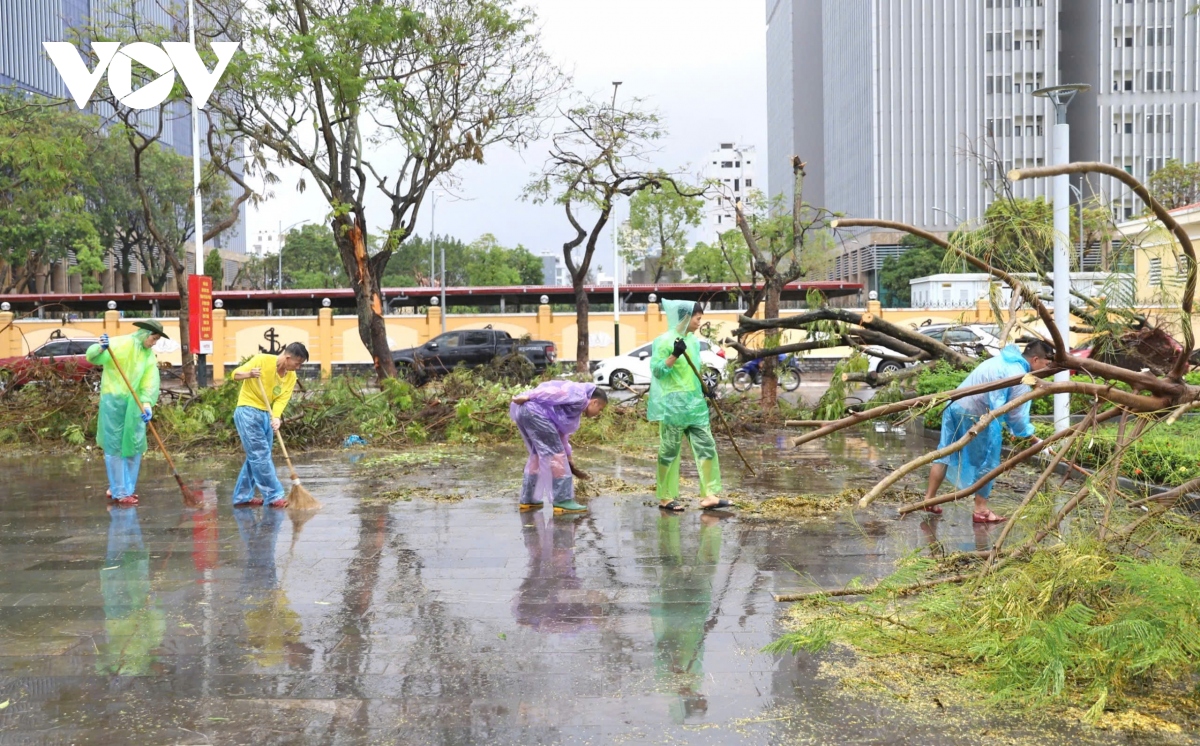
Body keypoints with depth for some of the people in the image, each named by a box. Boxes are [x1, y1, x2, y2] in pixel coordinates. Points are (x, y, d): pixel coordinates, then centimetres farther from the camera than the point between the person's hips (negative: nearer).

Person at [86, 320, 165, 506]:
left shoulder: (149, 356, 11)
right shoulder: (119, 344, -8)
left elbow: (150, 383, -1)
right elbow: (92, 357, -19)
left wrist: (147, 403, -18)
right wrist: (100, 348, -42)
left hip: (134, 405, 7)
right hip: (113, 401, -7)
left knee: (135, 447, 10)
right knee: (114, 447, -2)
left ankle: (128, 488, 23)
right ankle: (119, 492, 3)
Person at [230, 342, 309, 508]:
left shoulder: (291, 377, 2)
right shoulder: (262, 360, -15)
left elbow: (281, 400, -7)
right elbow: (236, 374, -10)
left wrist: (276, 417, -26)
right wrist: (249, 374, -31)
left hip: (266, 415, 8)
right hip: (247, 412, -7)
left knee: (255, 457, 11)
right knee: (261, 455, -10)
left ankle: (242, 497, 19)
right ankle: (274, 496, -9)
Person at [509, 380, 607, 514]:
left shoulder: (575, 408, 29)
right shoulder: (579, 397, -2)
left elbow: (562, 432, 35)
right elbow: (554, 392, -14)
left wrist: (568, 456, 40)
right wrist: (527, 397, -19)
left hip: (523, 412, 11)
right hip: (535, 411, -11)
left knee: (537, 455, 22)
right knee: (556, 454, -4)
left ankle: (528, 500, 27)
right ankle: (563, 501, -3)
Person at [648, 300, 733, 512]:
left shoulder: (693, 341, 13)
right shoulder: (665, 340, -9)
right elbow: (656, 370, -12)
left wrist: (704, 388, 9)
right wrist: (674, 355, -24)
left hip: (695, 402, 8)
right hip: (673, 403, -8)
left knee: (706, 447, 3)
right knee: (670, 451, 1)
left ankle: (709, 495, 6)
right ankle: (665, 498, 11)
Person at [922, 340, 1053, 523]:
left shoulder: (1002, 360, 19)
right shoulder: (1019, 375, -10)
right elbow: (1017, 414, -10)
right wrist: (1029, 435, 4)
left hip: (954, 405, 9)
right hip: (975, 415, -9)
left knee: (946, 453, 16)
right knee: (985, 462, 4)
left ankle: (929, 499, 20)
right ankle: (981, 510, 12)